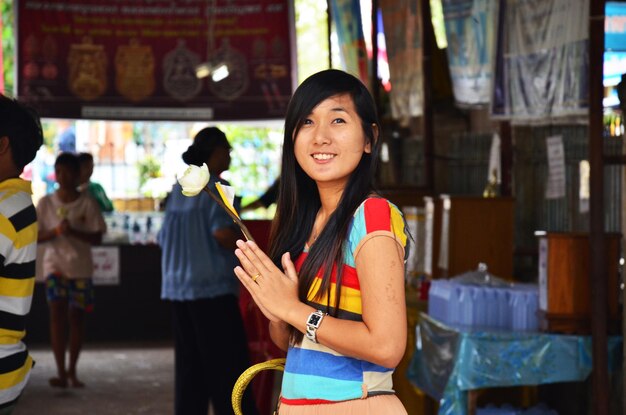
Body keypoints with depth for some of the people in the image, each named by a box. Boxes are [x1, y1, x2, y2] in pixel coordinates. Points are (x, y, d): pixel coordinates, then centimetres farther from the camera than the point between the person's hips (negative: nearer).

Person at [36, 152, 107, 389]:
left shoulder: (87, 204, -1)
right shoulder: (45, 203, 2)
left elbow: (97, 238, -3)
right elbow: (35, 236, 3)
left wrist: (73, 232, -18)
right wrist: (55, 231, -15)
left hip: (81, 267, 0)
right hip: (55, 264, 0)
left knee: (76, 316, 5)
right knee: (57, 312, -14)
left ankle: (72, 370, 19)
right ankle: (61, 372, -15)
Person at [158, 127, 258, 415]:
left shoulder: (179, 189, 14)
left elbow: (165, 238, 18)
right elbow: (222, 231, -23)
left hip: (178, 287, 8)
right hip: (212, 286, -8)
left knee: (189, 366, 9)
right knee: (228, 365, -5)